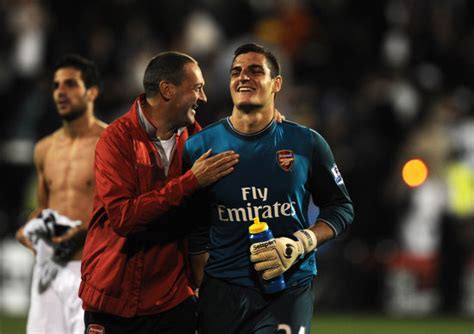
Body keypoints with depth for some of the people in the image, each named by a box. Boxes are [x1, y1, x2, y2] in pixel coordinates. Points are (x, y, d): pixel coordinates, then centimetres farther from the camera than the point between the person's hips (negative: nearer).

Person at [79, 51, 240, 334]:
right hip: (115, 298, -4)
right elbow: (122, 217, -20)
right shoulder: (118, 138, -10)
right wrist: (191, 181, -22)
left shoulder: (193, 136, 5)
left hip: (174, 300, 4)